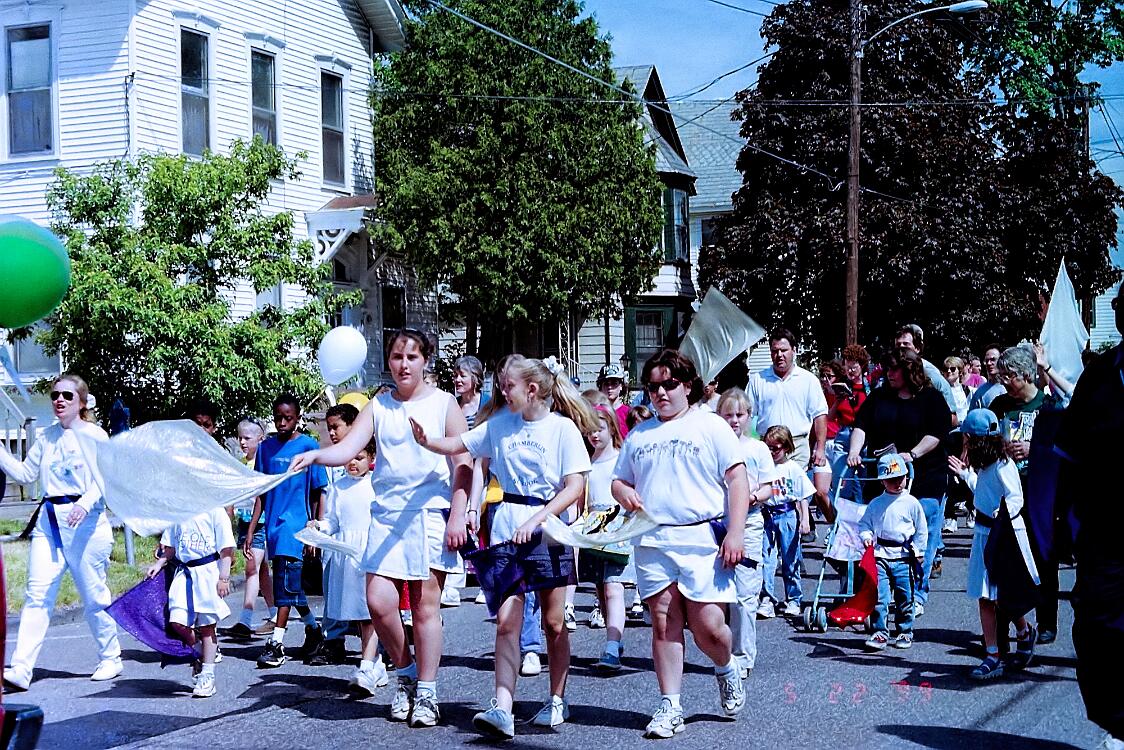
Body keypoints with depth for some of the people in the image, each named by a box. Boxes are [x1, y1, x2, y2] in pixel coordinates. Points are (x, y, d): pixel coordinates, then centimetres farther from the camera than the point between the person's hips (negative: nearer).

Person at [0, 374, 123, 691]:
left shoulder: (94, 435, -4)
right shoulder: (46, 437, 13)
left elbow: (105, 480, -11)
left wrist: (85, 503, -26)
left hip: (85, 522, -5)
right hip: (49, 520, 5)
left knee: (94, 596, 5)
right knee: (37, 594, -5)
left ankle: (110, 658, 23)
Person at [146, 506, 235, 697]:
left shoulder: (215, 511, -5)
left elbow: (226, 548, -6)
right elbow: (170, 547, 22)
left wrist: (224, 578, -10)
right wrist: (159, 564, 7)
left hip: (208, 571, -4)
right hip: (184, 572, 5)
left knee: (206, 626, 1)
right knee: (177, 622, -9)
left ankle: (207, 676, 9)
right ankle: (198, 656, 18)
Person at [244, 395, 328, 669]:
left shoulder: (308, 446, -4)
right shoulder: (266, 447, 8)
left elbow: (317, 492, -2)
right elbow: (262, 494, 12)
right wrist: (251, 530, 8)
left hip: (296, 523, -5)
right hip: (273, 525, 5)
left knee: (286, 584, -10)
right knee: (290, 584, 12)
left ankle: (277, 643, -8)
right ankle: (313, 627, 31)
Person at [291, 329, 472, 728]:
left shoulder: (444, 404, 4)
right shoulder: (377, 407, 10)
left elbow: (462, 466, 2)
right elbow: (348, 448, -3)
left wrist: (458, 516, -7)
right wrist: (315, 455, -24)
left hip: (432, 512, -3)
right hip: (386, 514, 3)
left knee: (425, 604, -2)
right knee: (379, 601, -6)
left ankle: (426, 692, 9)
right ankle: (406, 672, 19)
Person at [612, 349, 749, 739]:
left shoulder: (710, 426, 5)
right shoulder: (638, 435, 18)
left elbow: (737, 480, -1)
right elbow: (619, 479, 24)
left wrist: (735, 533, -10)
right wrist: (623, 492, -2)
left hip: (703, 540, -4)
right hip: (652, 542, 4)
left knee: (708, 628, -6)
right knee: (663, 624, 0)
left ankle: (727, 668, 26)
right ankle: (670, 706, 7)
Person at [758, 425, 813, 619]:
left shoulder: (793, 469, -1)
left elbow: (803, 497, 1)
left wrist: (804, 519, -4)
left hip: (788, 516, -2)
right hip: (767, 516, 2)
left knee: (790, 560, 6)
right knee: (766, 559, -3)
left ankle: (793, 600, 16)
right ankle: (767, 600, -1)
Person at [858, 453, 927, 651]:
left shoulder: (911, 503, 2)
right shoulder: (875, 504, 5)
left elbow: (921, 530, 8)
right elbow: (864, 524, 12)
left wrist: (918, 551, 5)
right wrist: (866, 536, -7)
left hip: (903, 556, -1)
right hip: (880, 556, 1)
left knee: (904, 597, 6)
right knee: (879, 596, -6)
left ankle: (905, 632, 20)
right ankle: (880, 633, 0)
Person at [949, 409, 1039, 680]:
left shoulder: (1003, 465, -16)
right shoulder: (984, 466, 12)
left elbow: (1015, 497, -21)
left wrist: (1001, 515, -38)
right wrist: (965, 474, 33)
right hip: (985, 535, 9)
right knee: (985, 598, 4)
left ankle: (1025, 633, 31)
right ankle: (992, 657, 6)